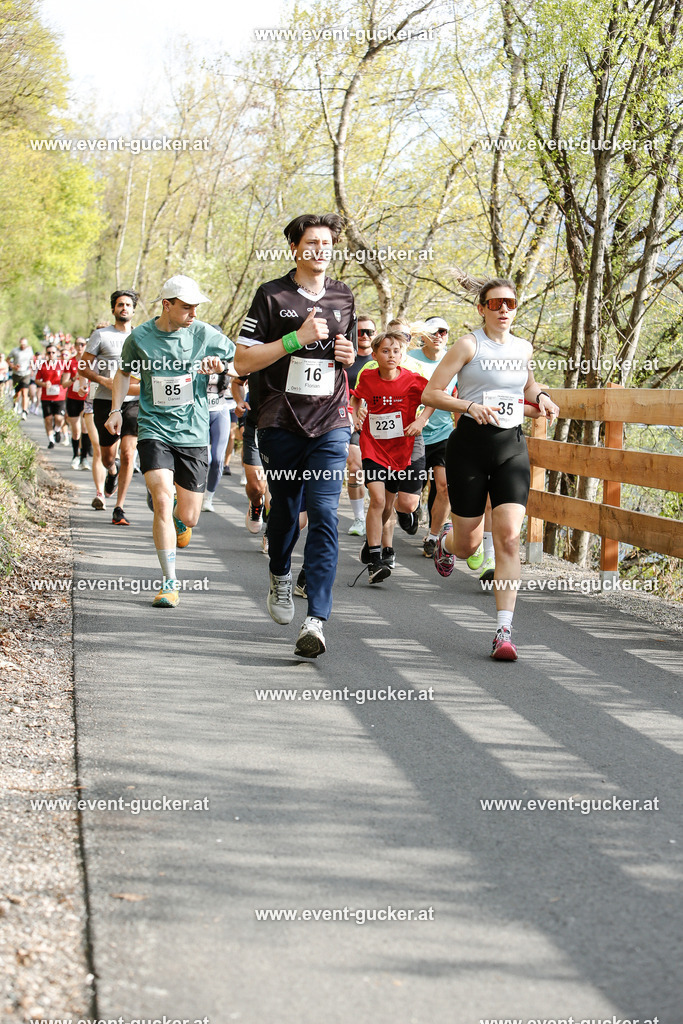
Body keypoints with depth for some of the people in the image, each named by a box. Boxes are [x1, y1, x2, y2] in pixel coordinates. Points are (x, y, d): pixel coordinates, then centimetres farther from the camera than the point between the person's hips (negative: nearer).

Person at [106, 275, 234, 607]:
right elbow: (124, 372, 18)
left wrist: (219, 366, -11)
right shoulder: (139, 337, -1)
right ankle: (170, 583, -11)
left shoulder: (204, 334, -2)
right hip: (154, 430, -1)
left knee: (188, 518, 4)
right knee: (162, 501, -20)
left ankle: (176, 518, 45)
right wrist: (116, 409, 8)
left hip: (193, 433, 1)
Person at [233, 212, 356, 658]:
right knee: (285, 510, 12)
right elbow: (244, 361, -5)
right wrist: (297, 338, -14)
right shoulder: (272, 296, 0)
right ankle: (281, 577, 43)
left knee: (324, 515, -12)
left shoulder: (343, 297, 12)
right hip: (282, 423, -1)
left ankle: (316, 620, -18)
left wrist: (348, 355, 4)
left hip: (331, 423, 1)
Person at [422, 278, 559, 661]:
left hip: (512, 446, 3)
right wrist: (471, 406, -22)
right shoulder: (469, 345, -5)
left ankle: (504, 630, -12)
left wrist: (541, 396, 9)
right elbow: (431, 393, -8)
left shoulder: (523, 348, 10)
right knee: (468, 544, 4)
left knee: (509, 537, -14)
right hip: (470, 444, -3)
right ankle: (446, 541, 45)